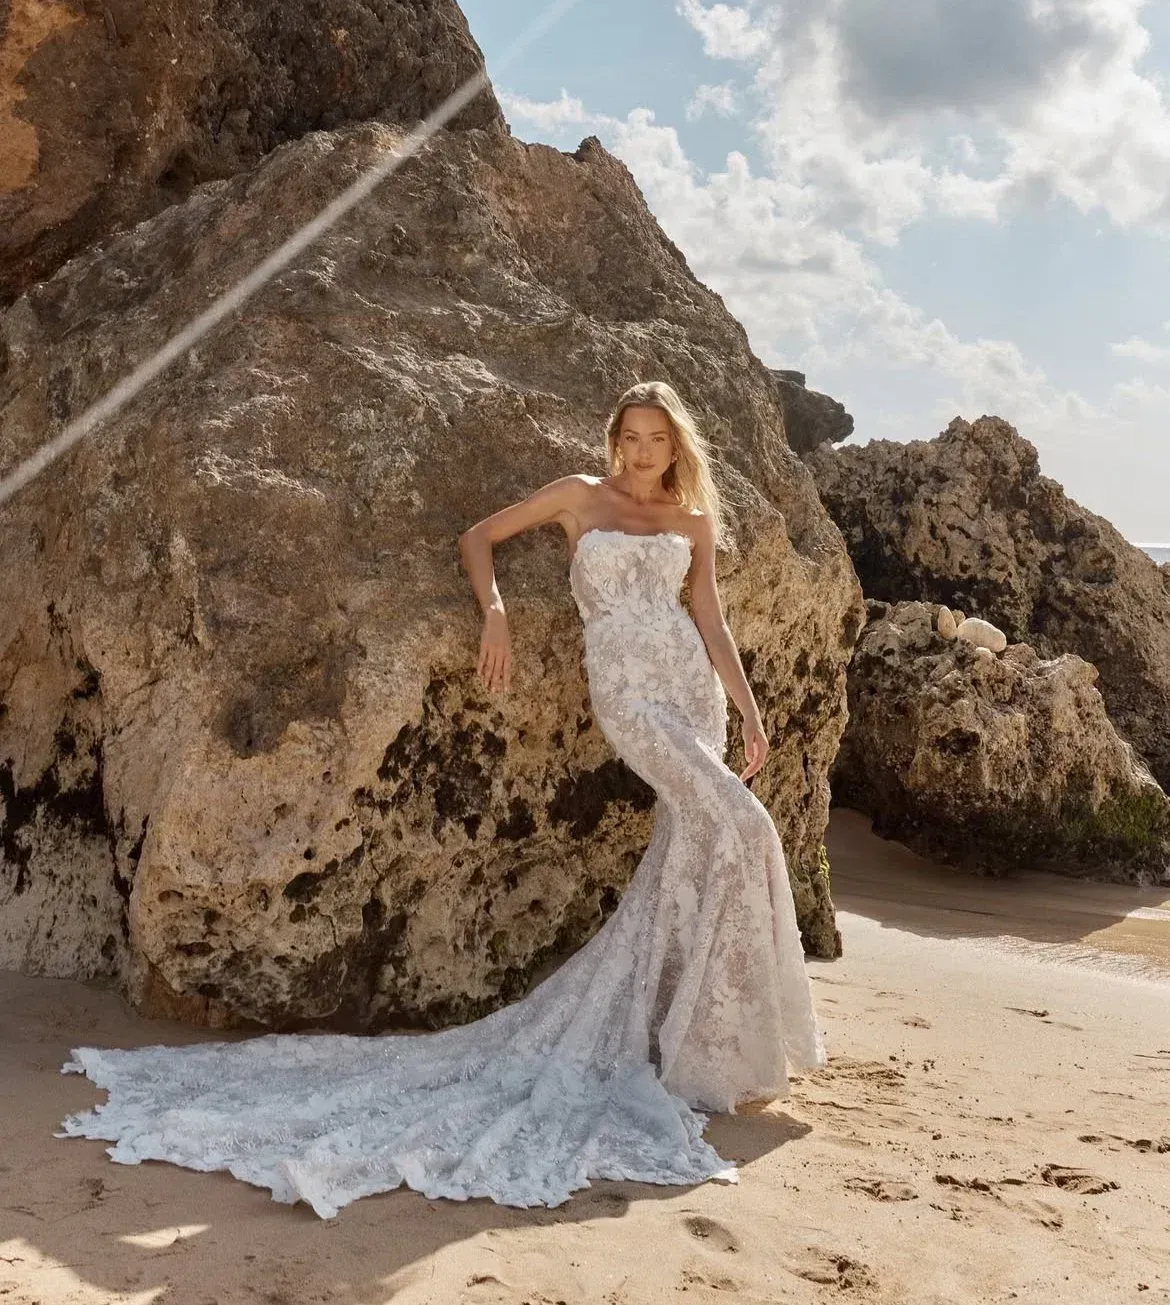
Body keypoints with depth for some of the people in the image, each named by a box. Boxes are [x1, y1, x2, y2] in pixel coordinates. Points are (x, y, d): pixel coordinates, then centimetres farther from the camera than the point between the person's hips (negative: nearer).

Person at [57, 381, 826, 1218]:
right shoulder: (580, 496, 6)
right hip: (628, 689, -5)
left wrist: (750, 709, 10)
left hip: (694, 686, 6)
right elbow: (478, 539, 9)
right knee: (734, 825, -19)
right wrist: (495, 614, -7)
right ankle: (723, 1047, -8)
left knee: (688, 851, 0)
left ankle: (637, 1024, 13)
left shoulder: (695, 521, 16)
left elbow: (711, 621, 15)